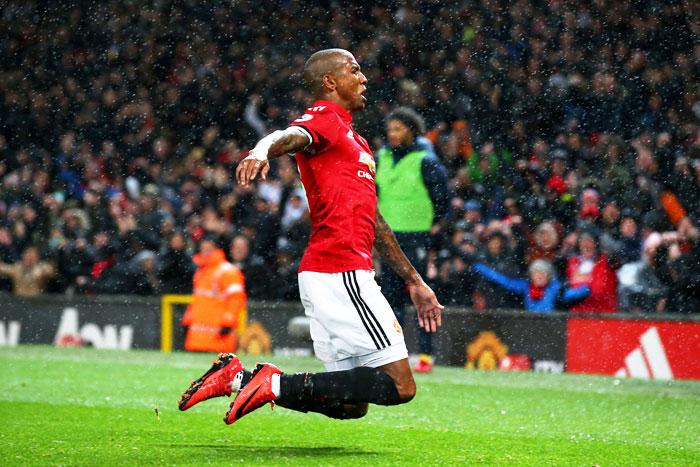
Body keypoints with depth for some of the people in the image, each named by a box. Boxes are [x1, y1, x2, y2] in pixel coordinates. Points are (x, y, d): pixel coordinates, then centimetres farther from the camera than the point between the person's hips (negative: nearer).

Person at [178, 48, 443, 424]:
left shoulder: (354, 140, 27)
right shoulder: (324, 119, -2)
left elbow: (371, 220, 34)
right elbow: (291, 136, -27)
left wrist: (413, 280, 36)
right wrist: (261, 151, -50)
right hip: (340, 273, -9)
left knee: (352, 404, 6)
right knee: (399, 385, -14)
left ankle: (239, 378, 4)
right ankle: (278, 384, -16)